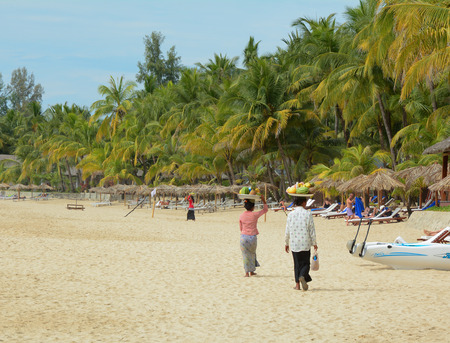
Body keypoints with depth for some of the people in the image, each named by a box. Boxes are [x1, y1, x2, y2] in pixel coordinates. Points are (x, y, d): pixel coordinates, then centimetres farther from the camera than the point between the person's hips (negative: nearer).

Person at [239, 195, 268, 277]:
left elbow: (241, 228, 9)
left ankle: (247, 272, 6)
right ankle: (252, 271, 25)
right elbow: (265, 209, 7)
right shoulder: (255, 215, -8)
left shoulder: (241, 216, -2)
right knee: (252, 253, 19)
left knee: (245, 255, 8)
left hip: (244, 237, 1)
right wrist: (263, 200, 14)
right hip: (253, 237, -1)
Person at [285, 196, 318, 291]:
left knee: (297, 264, 11)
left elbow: (287, 231, 3)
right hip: (306, 244, -2)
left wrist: (286, 243, 13)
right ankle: (302, 276, -19)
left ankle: (297, 284, 8)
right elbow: (312, 230, -5)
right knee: (305, 263, 8)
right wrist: (314, 243, 4)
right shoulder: (308, 214, -6)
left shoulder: (291, 215, 0)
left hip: (294, 244, 2)